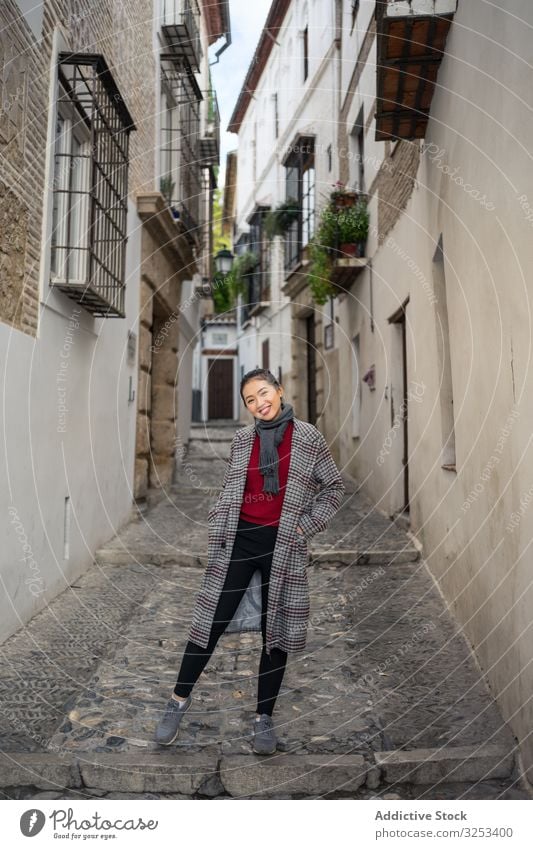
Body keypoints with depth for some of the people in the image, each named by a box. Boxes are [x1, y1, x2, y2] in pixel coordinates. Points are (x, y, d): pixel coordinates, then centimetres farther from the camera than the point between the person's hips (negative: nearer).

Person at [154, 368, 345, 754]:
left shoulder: (308, 436, -2)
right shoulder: (243, 439, 5)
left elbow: (334, 488, 4)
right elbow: (228, 491, 13)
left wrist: (306, 526, -4)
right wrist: (217, 533, 4)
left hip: (283, 545, -1)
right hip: (240, 539, 2)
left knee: (276, 631, 9)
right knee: (212, 622, 5)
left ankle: (265, 717, 27)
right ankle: (179, 701, 26)